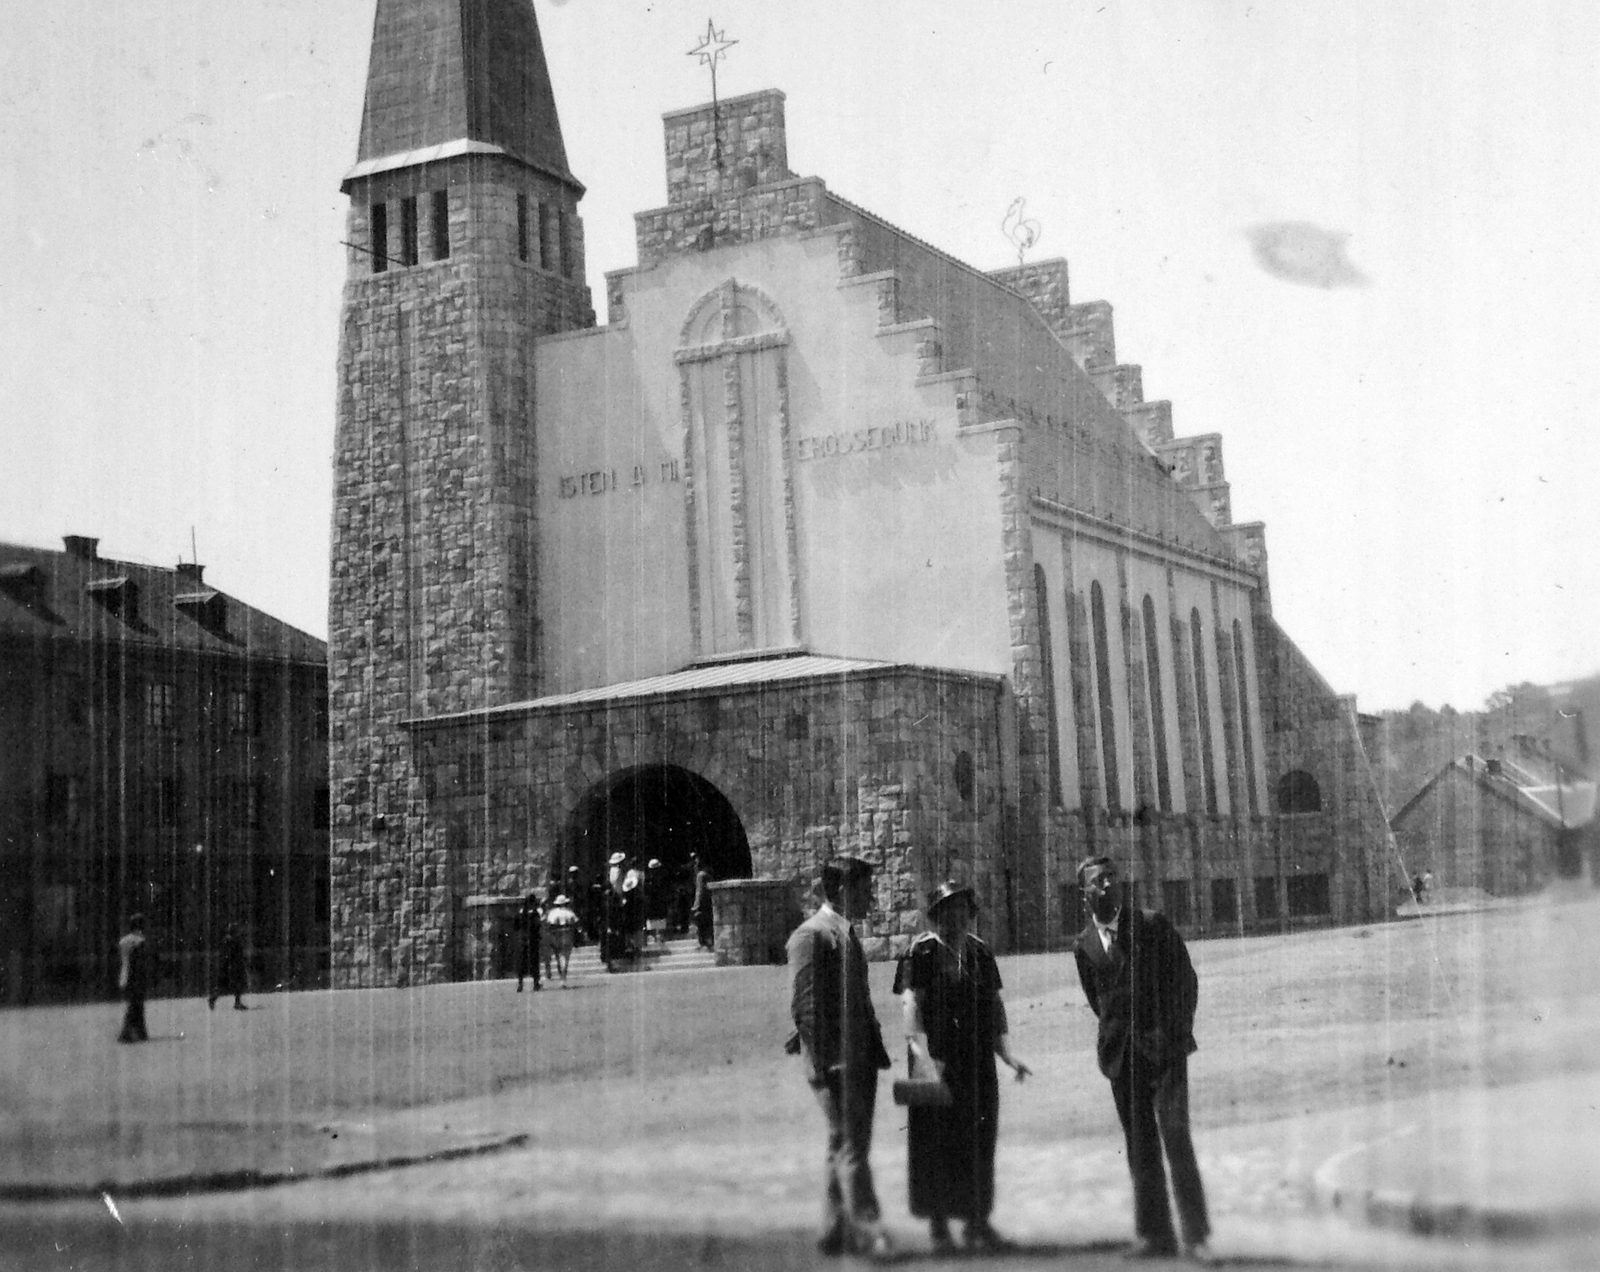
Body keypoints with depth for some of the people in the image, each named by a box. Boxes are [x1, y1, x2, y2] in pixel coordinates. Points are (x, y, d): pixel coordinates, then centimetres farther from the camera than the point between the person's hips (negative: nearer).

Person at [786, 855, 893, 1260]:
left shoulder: (847, 934, 18)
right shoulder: (811, 936, -11)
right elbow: (804, 1004, -15)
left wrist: (875, 1050, 15)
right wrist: (823, 1062, -20)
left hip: (860, 1058, 9)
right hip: (834, 1061, -9)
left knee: (850, 1147, 11)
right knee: (849, 1147, -11)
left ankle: (836, 1232, 17)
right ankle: (868, 1231, -13)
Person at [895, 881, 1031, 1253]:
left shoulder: (980, 952, 13)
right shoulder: (920, 953, -5)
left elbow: (995, 1006, 15)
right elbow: (912, 1004, -13)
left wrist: (1007, 1054, 7)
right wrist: (922, 1054, -24)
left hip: (979, 1063, 5)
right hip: (938, 1065, -5)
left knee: (979, 1145, 7)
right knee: (937, 1146, 1)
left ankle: (977, 1223, 17)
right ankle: (938, 1226, 11)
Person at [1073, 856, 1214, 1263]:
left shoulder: (1153, 925, 0)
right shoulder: (1085, 944, 8)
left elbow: (1186, 979, 2)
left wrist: (1177, 1032, -3)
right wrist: (1116, 1034, 10)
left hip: (1164, 1046, -3)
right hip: (1122, 1053, 3)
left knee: (1176, 1138, -9)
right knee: (1139, 1145, 6)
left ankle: (1196, 1235, -4)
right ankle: (1154, 1235, 13)